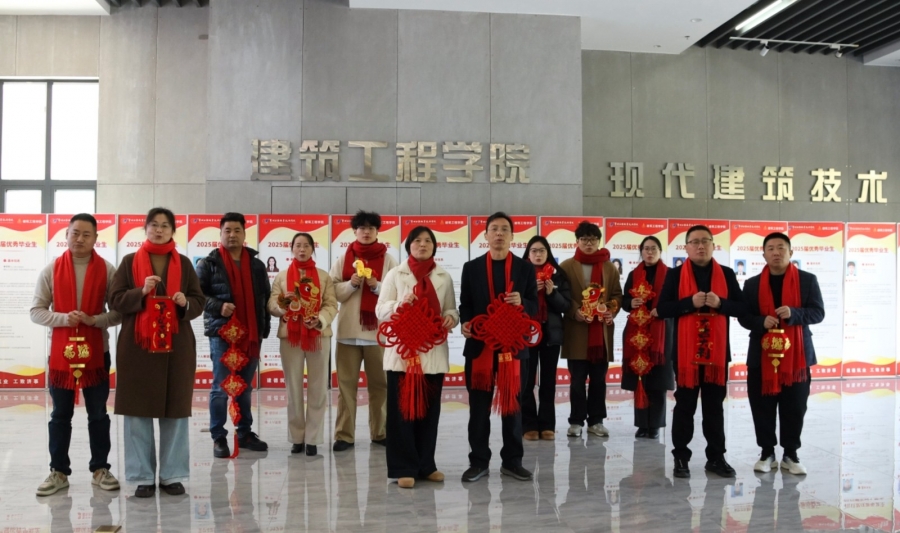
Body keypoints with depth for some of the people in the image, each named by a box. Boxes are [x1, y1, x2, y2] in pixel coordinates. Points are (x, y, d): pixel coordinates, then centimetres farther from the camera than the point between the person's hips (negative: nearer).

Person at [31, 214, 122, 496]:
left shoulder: (108, 270, -3)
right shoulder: (51, 270, 0)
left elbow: (120, 311, -4)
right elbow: (36, 311, 0)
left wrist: (94, 320, -19)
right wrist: (64, 318, -16)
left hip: (96, 352, -1)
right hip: (60, 352, 1)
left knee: (98, 414, 8)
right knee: (60, 415, 9)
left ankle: (100, 469, 19)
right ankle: (58, 471, 19)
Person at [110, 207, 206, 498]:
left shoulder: (183, 263, 8)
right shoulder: (130, 261, 6)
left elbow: (200, 302, 7)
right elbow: (115, 300, 0)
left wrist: (185, 303, -15)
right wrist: (141, 292, -17)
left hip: (176, 345, 1)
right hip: (137, 345, -1)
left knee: (175, 411, 3)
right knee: (138, 411, 0)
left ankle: (172, 475, 13)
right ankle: (143, 477, 10)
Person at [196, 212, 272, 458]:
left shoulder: (256, 265, 11)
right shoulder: (209, 263, 1)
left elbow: (265, 298, 13)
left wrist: (265, 327, 7)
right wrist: (218, 306, -19)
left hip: (251, 334, 4)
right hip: (221, 333, -4)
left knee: (246, 387, 12)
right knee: (221, 387, 0)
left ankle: (245, 433, 23)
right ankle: (218, 437, 9)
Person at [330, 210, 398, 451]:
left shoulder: (388, 260, 4)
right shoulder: (343, 259, 8)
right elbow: (333, 292, 3)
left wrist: (377, 286, -15)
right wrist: (351, 284, -13)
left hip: (379, 330, 0)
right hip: (348, 330, 1)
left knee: (380, 383, 7)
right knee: (346, 383, 2)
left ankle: (380, 432, 18)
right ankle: (344, 435, 7)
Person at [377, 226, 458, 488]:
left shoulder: (444, 277, 11)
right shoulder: (395, 274, 5)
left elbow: (452, 308, 12)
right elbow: (381, 310, 0)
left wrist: (451, 318, -11)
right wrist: (400, 304, -19)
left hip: (433, 351, 3)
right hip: (402, 351, -2)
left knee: (430, 409, 7)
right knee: (402, 409, -3)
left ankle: (425, 465, 18)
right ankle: (404, 467, 4)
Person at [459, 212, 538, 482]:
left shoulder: (525, 268, 6)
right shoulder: (472, 267, 7)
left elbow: (535, 307, 4)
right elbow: (465, 304, 6)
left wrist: (521, 303, -18)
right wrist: (466, 324, -13)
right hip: (480, 345, 0)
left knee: (513, 404, 8)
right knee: (479, 405, 4)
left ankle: (512, 460, 19)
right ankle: (479, 461, 14)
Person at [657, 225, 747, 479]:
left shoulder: (726, 274, 8)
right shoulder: (675, 274, 2)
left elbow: (742, 308, 5)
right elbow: (662, 309, -5)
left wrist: (720, 303, -13)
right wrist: (690, 302, -18)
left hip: (717, 349, 2)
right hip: (686, 350, -2)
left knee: (715, 405, 9)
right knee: (685, 405, 4)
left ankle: (716, 457, 19)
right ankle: (681, 457, 13)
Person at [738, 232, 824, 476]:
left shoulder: (807, 280, 4)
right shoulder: (752, 284, 7)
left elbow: (818, 312, -1)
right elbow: (743, 316, 5)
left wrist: (794, 313, -19)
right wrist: (761, 322, -16)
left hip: (796, 354, -1)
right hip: (761, 354, 1)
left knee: (794, 407, 4)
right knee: (762, 407, 3)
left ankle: (791, 454, 17)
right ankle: (767, 453, 15)